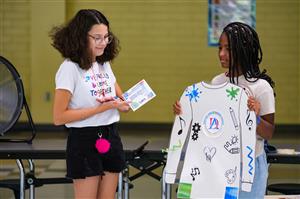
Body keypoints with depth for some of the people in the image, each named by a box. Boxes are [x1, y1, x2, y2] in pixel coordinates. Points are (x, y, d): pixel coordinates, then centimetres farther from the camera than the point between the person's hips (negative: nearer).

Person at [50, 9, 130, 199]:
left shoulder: (105, 64, 9)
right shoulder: (70, 68, -12)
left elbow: (123, 102, 18)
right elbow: (59, 117, -17)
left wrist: (122, 104, -8)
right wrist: (100, 109, -20)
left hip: (111, 138, 7)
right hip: (85, 141, -7)